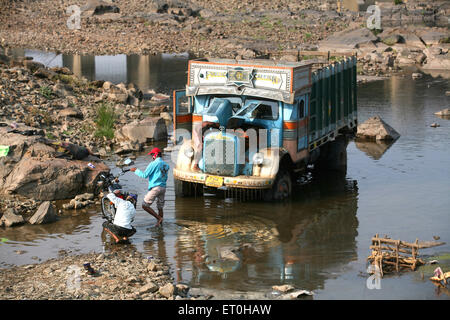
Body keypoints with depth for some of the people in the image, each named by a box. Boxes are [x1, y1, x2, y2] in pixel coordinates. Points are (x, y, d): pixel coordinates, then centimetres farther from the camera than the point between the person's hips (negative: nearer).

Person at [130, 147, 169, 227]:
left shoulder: (154, 164, -11)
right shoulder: (166, 165, 12)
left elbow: (145, 175, -11)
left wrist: (136, 170, 2)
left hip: (155, 188, -8)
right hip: (163, 188, 8)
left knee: (145, 205, -3)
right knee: (160, 207, 13)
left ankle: (159, 218, -9)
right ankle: (160, 223, 14)